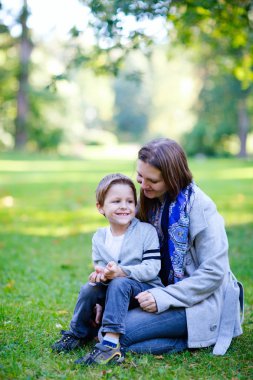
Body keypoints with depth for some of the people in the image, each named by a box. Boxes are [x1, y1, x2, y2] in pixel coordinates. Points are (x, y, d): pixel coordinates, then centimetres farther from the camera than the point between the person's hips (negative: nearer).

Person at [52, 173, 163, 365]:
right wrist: (99, 274, -17)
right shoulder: (99, 237, 5)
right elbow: (99, 265, 10)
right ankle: (78, 333, 7)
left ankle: (111, 343, -39)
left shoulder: (146, 231, -11)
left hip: (147, 289, -5)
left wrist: (122, 272, -30)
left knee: (119, 284, -32)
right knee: (89, 288, -18)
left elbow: (153, 268, -17)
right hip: (117, 293, 5)